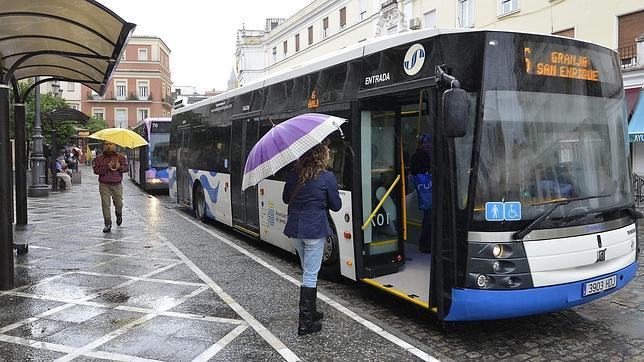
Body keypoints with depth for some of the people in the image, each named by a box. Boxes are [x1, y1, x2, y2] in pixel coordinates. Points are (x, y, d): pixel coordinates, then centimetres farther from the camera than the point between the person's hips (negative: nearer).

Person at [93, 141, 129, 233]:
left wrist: (120, 166, -18)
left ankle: (119, 216, 39)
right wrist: (106, 167, -17)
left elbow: (126, 168, 3)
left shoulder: (121, 157, 7)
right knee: (105, 204, -7)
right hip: (104, 185, 0)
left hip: (117, 185, 0)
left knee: (119, 203, 6)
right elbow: (96, 170, -3)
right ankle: (108, 224, 0)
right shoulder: (99, 158, 6)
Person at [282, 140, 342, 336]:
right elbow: (336, 205, -2)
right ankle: (305, 323, 5)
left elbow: (286, 199, 15)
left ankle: (310, 312, 31)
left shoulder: (293, 175, 3)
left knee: (308, 272, 20)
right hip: (314, 231, -6)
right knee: (310, 275, 1)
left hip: (295, 229, 6)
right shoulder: (327, 177, -12)